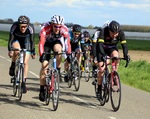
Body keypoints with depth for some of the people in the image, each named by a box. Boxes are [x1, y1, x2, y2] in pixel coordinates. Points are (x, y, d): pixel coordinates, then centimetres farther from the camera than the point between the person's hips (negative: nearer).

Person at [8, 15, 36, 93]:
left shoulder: (30, 28, -32)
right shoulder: (14, 27, -34)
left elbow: (32, 41, -24)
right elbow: (10, 40, -31)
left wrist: (33, 52, -27)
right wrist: (10, 50, -45)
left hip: (26, 40, 1)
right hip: (16, 39, -1)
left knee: (25, 62, -8)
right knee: (17, 50, -36)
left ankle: (23, 82, 4)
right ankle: (12, 66, -9)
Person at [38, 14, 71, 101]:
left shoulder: (64, 30, -29)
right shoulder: (45, 28, -35)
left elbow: (68, 43, -27)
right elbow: (41, 43, -39)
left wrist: (69, 54, -36)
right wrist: (41, 55, -50)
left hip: (57, 42, 1)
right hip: (47, 43, -1)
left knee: (58, 49, -35)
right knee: (44, 65, -13)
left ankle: (58, 71, -13)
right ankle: (42, 90, -6)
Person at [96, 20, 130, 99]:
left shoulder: (121, 33, -26)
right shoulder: (103, 31, -34)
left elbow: (124, 45, -29)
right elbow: (99, 44, -42)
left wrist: (126, 55, -46)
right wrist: (103, 55, -57)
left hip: (112, 48, 2)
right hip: (102, 49, -2)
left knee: (116, 57, -32)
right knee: (101, 69, -10)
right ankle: (99, 89, 5)